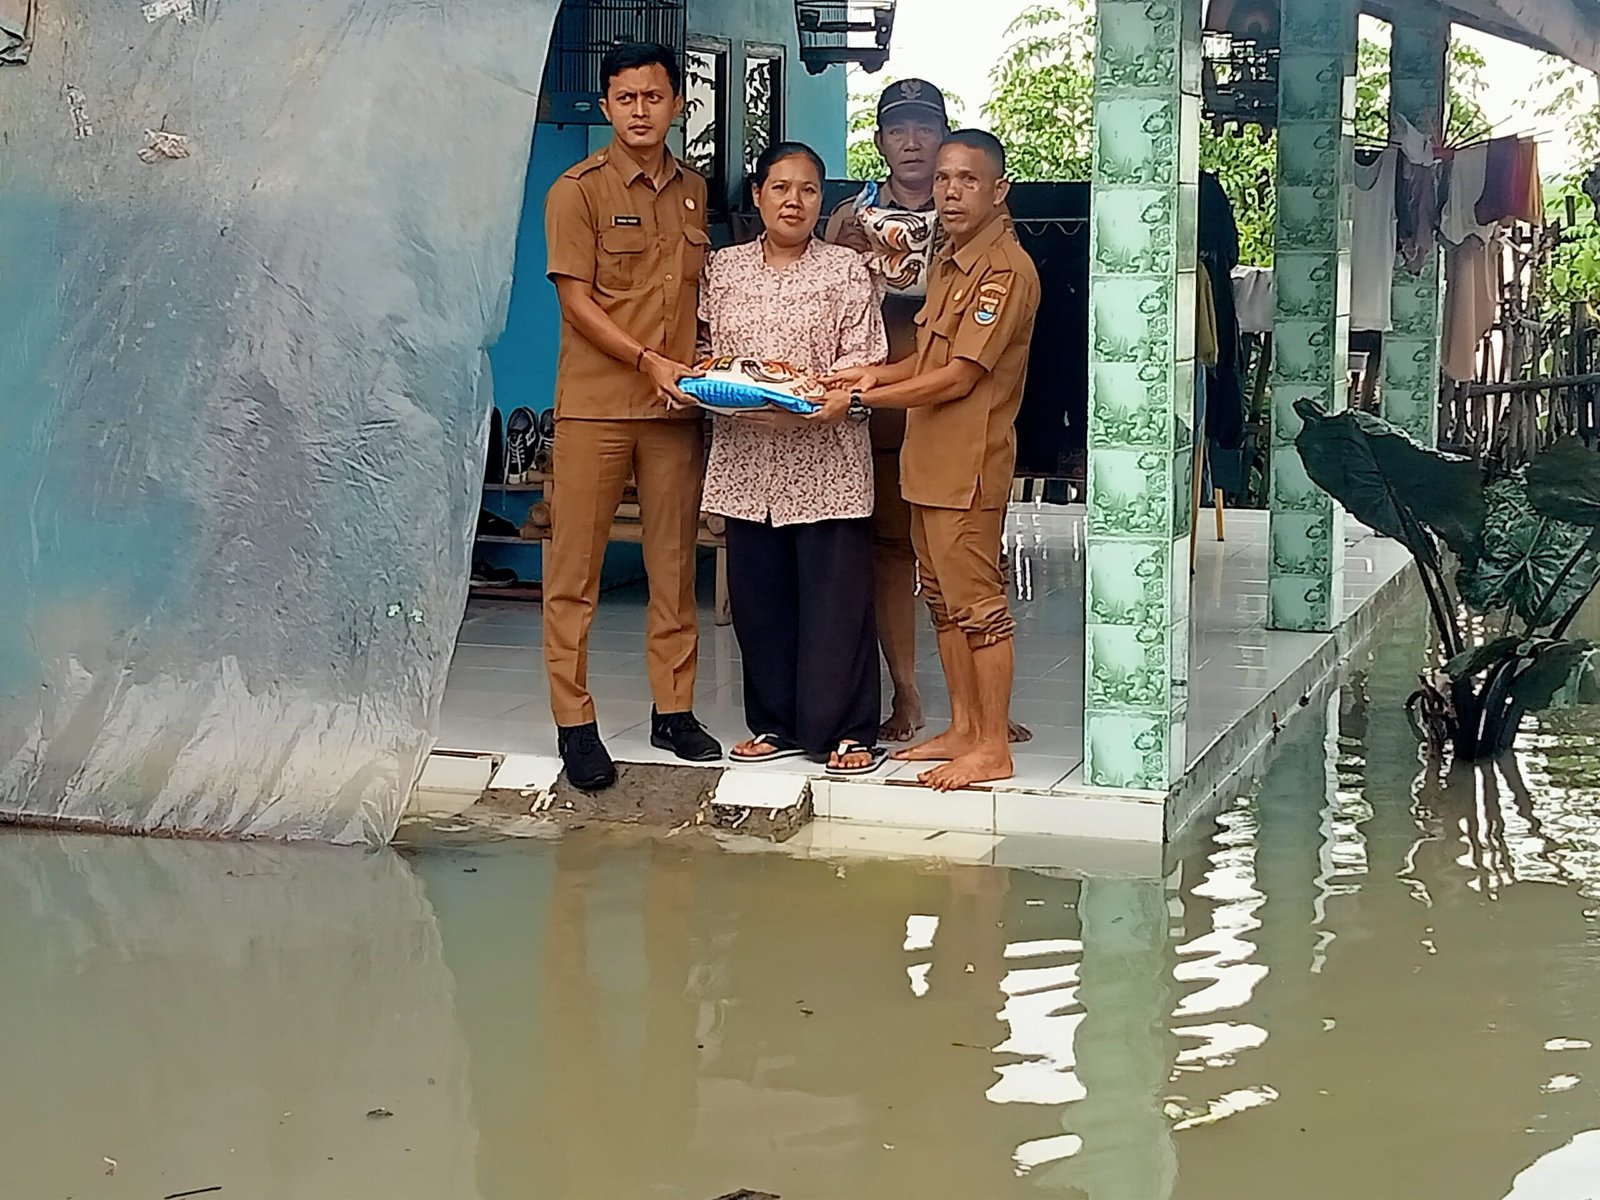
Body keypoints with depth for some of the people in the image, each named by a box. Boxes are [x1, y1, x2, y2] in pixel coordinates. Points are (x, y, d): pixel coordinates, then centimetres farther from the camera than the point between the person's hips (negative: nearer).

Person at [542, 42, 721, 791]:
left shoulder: (694, 192, 13)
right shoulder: (579, 190, -2)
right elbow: (577, 301, -8)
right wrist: (649, 360, -16)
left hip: (677, 405, 5)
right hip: (595, 404, -4)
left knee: (675, 564, 8)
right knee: (575, 568, -2)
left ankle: (673, 709, 17)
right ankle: (574, 722, 3)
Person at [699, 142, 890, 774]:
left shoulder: (845, 270, 1)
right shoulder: (724, 268, 12)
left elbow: (861, 364, -5)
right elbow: (705, 350, 15)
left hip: (825, 457, -4)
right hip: (746, 458, 4)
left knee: (835, 593, -3)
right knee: (758, 593, 8)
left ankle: (847, 731, 5)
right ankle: (778, 723, 20)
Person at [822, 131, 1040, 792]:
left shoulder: (1005, 269, -14)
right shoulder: (949, 260, 16)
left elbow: (959, 376, -18)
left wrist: (860, 399, -16)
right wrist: (877, 373, 3)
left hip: (970, 463, -10)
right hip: (928, 458, 10)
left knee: (977, 600, -5)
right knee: (943, 599, 14)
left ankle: (993, 747, 1)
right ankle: (963, 728, 23)